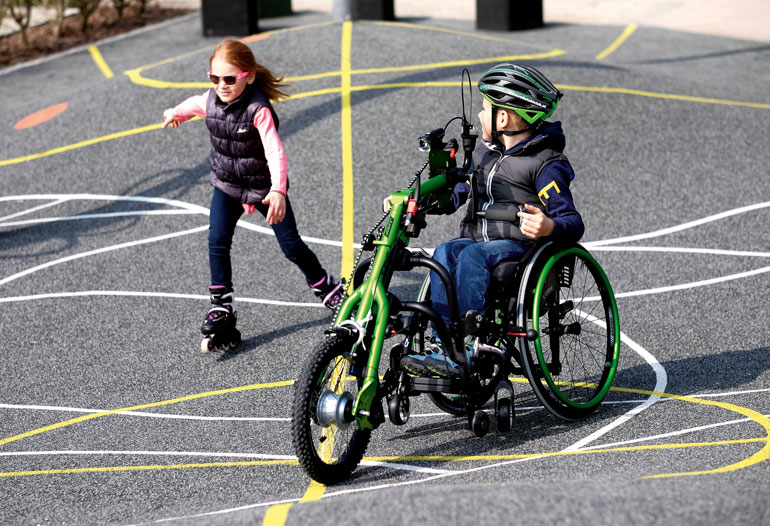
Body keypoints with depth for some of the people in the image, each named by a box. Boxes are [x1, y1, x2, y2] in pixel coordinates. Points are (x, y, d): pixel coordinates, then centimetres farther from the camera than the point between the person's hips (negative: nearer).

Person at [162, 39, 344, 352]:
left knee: (292, 247, 3)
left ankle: (327, 289, 26)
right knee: (217, 244, -9)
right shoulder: (210, 101, -9)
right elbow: (193, 105, 18)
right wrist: (175, 114, 40)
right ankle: (221, 306, 3)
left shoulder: (258, 110, -28)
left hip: (264, 188, -5)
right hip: (226, 186, 5)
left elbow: (275, 152, -37)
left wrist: (278, 191, -51)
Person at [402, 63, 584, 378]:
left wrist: (549, 227, -36)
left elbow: (574, 224, -13)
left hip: (521, 247, -7)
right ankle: (443, 345, -32)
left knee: (473, 256, -34)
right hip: (479, 240, 7)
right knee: (445, 252, -25)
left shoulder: (547, 165, -7)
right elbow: (457, 193, 29)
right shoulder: (486, 152, 18)